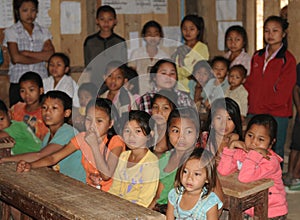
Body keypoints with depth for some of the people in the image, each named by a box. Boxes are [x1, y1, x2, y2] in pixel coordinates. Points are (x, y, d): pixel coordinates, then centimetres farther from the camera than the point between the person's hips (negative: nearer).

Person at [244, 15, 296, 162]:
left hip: (277, 113, -5)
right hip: (255, 112, 5)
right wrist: (251, 103, 2)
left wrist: (263, 105, -8)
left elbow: (283, 91, -9)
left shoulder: (287, 59, -5)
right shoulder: (257, 56, 12)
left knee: (275, 152, 2)